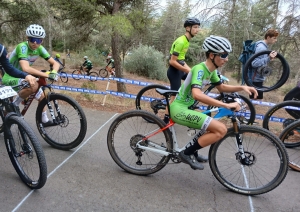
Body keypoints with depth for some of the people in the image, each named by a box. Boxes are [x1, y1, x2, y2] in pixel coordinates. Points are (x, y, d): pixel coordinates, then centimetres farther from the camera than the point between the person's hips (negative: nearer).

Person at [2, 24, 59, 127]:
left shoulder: (39, 48, -8)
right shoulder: (22, 47, -27)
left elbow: (55, 63, -7)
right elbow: (26, 68, -42)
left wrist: (53, 72, -29)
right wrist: (47, 75, -45)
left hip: (22, 76, 7)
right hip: (10, 78, -7)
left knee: (41, 95, 3)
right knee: (34, 85, -32)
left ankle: (44, 120, 21)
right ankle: (13, 105, -9)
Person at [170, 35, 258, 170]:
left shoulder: (211, 70, 8)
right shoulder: (199, 69, -20)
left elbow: (221, 87, 23)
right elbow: (196, 94, -37)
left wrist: (242, 87, 7)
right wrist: (226, 105, -34)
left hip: (184, 107, 10)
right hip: (179, 109, -10)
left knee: (214, 128, 21)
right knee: (221, 129, -16)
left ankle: (192, 152, 26)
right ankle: (187, 153, -7)